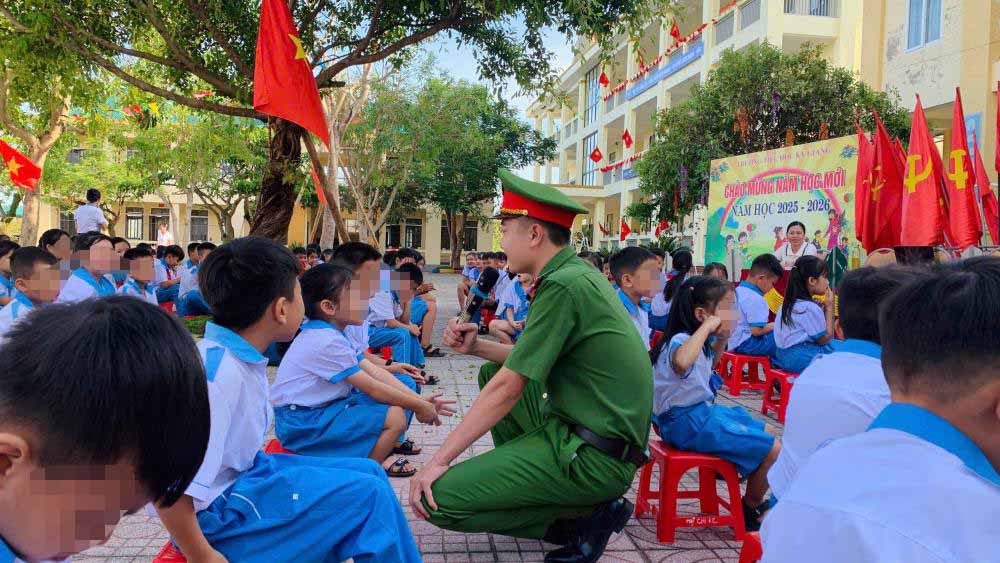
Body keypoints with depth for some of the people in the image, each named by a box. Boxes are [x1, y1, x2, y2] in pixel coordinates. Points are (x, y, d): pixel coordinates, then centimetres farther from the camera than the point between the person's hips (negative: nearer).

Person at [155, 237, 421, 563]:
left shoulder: (243, 357, 0)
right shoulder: (218, 374, -28)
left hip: (246, 474, 9)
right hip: (218, 512, -9)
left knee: (369, 473, 8)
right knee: (369, 494, -14)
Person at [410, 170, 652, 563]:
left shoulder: (563, 286, -20)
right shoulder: (576, 273, 10)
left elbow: (509, 387, -18)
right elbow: (528, 362, 19)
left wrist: (439, 460, -12)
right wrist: (477, 347, 7)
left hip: (594, 456, -10)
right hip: (575, 426, 10)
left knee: (441, 498, -15)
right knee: (491, 371, 21)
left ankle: (587, 517, -4)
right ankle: (518, 476, 19)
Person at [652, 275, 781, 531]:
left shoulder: (698, 341, 8)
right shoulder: (681, 341, -24)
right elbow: (681, 363, -50)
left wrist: (722, 338, 13)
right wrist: (707, 327, -38)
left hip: (703, 412, 11)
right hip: (688, 422, -11)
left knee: (767, 434, 20)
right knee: (774, 449, -11)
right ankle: (749, 512, 12)